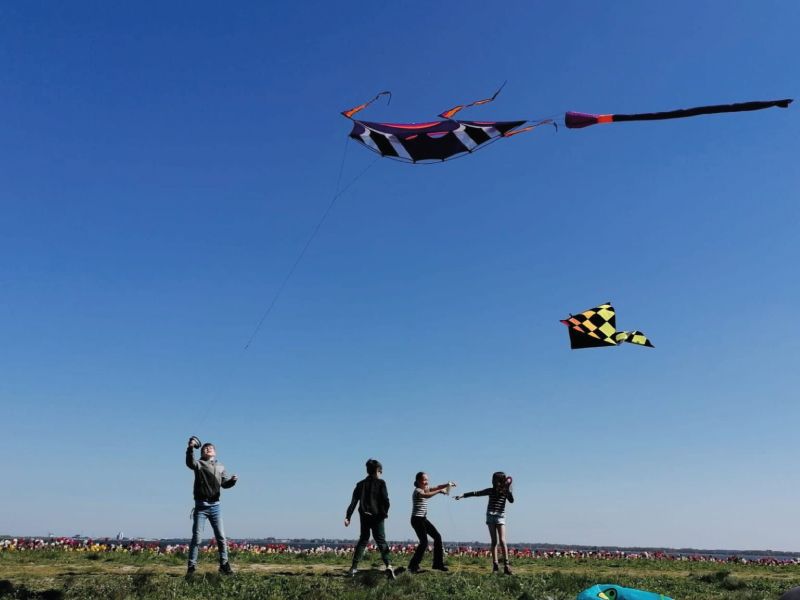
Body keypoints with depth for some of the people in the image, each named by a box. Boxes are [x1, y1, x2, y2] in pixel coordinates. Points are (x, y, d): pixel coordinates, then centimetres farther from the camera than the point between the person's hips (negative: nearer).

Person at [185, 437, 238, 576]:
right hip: (200, 505, -3)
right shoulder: (199, 464, 0)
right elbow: (190, 462, -23)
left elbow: (225, 483, 8)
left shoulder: (220, 467, 13)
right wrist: (191, 448, -39)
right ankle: (191, 566, 8)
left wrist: (233, 480, -15)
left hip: (215, 506, 3)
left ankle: (224, 565, 14)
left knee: (221, 537, 5)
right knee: (196, 537, 0)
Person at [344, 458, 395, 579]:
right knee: (381, 541, -2)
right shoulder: (380, 482, -2)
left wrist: (348, 517, 4)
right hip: (377, 516, -3)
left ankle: (354, 567, 13)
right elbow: (385, 500, -9)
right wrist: (385, 513, 6)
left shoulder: (361, 484, 9)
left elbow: (353, 502, 4)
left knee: (363, 540, 17)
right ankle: (388, 565, -21)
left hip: (364, 517, 3)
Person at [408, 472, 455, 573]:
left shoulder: (426, 489, 12)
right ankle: (413, 566, -5)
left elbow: (436, 487, 1)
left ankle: (438, 564, 16)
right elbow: (427, 495, -36)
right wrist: (439, 491, -41)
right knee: (424, 542, -15)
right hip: (417, 519, -9)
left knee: (437, 536, 8)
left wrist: (447, 485, -14)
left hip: (423, 519, 9)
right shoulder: (417, 491, -15)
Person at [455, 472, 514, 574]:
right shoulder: (491, 490, 4)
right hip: (490, 516, 2)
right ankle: (495, 565, 3)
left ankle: (506, 565, -10)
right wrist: (462, 495, 2)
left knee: (502, 541, -12)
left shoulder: (506, 492, -1)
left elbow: (511, 500, -19)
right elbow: (476, 493, 5)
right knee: (494, 541, 2)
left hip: (500, 517, -2)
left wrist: (508, 489, -26)